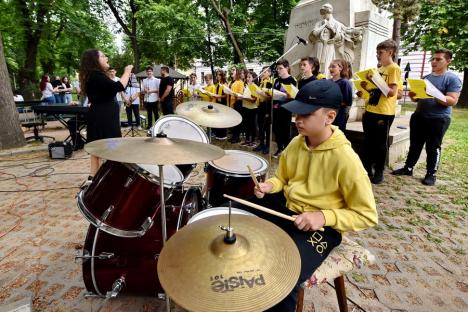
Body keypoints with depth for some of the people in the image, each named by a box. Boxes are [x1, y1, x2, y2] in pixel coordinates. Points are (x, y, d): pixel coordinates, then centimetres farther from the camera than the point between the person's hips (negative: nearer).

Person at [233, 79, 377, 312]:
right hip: (284, 206, 7)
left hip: (320, 228, -7)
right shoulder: (296, 143, -2)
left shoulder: (346, 160, -22)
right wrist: (270, 186, -8)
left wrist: (324, 216, -28)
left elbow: (367, 215, -15)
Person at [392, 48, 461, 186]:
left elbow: (453, 101, -15)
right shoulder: (426, 77, 14)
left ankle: (431, 174, 12)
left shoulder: (452, 79, -5)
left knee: (433, 147, 2)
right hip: (419, 117, 6)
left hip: (438, 119, -6)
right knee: (414, 144, 11)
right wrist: (413, 95, -5)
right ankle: (408, 168, 21)